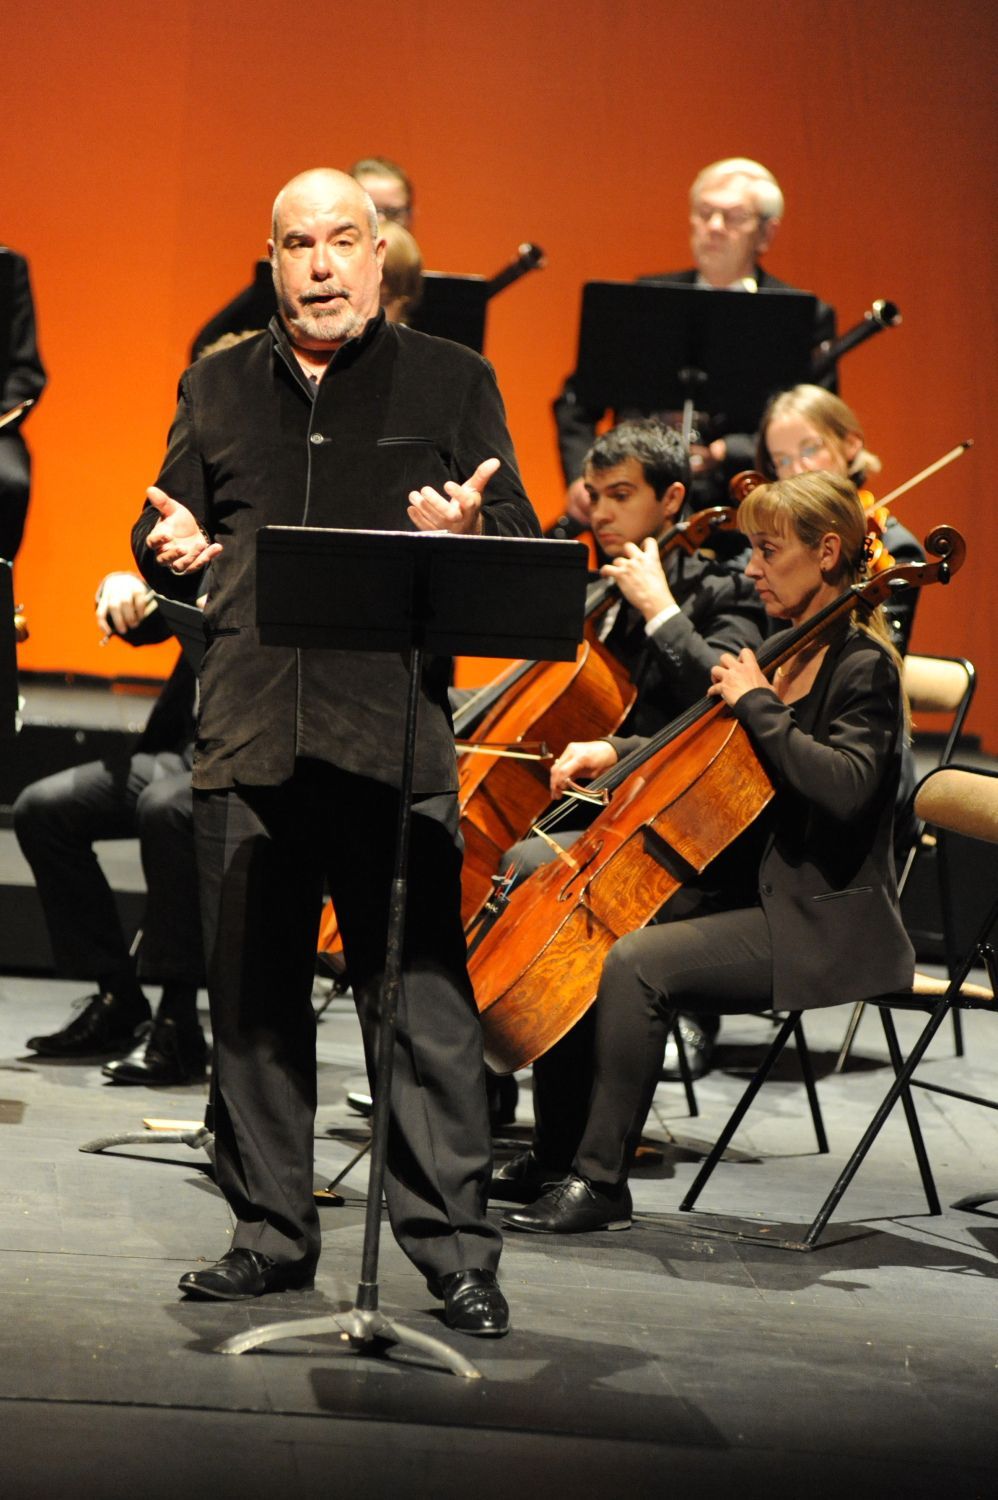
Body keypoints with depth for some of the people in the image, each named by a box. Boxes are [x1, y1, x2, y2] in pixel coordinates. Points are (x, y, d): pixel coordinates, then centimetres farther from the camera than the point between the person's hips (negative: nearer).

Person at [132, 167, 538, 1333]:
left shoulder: (452, 383, 8)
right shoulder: (218, 388, 17)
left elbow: (523, 545, 5)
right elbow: (166, 534, 21)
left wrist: (472, 530, -17)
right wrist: (170, 550, -2)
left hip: (394, 740, -3)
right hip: (246, 739, 4)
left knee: (422, 998, -6)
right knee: (252, 996, 8)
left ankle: (455, 1250, 1)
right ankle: (270, 1233, 20)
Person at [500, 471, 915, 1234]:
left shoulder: (863, 667, -11)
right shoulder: (794, 655, 15)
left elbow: (845, 785, -28)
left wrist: (758, 704, -20)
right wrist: (617, 752, 6)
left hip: (822, 924, -9)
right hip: (758, 895, 9)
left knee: (638, 962, -27)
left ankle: (601, 1181, -20)